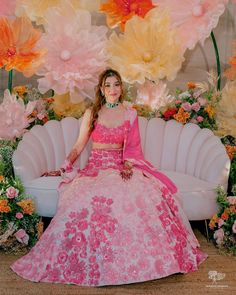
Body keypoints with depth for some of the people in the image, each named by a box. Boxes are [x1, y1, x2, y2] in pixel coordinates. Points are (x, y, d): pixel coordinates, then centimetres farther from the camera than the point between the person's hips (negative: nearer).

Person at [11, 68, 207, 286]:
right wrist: (66, 166, -6)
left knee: (144, 192, -28)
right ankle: (87, 264, -15)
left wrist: (128, 165, -14)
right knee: (87, 196, -32)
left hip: (121, 167, 1)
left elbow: (132, 147, 5)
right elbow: (79, 146, 7)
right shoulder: (91, 113, 9)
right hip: (96, 167, 0)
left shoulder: (130, 114, 11)